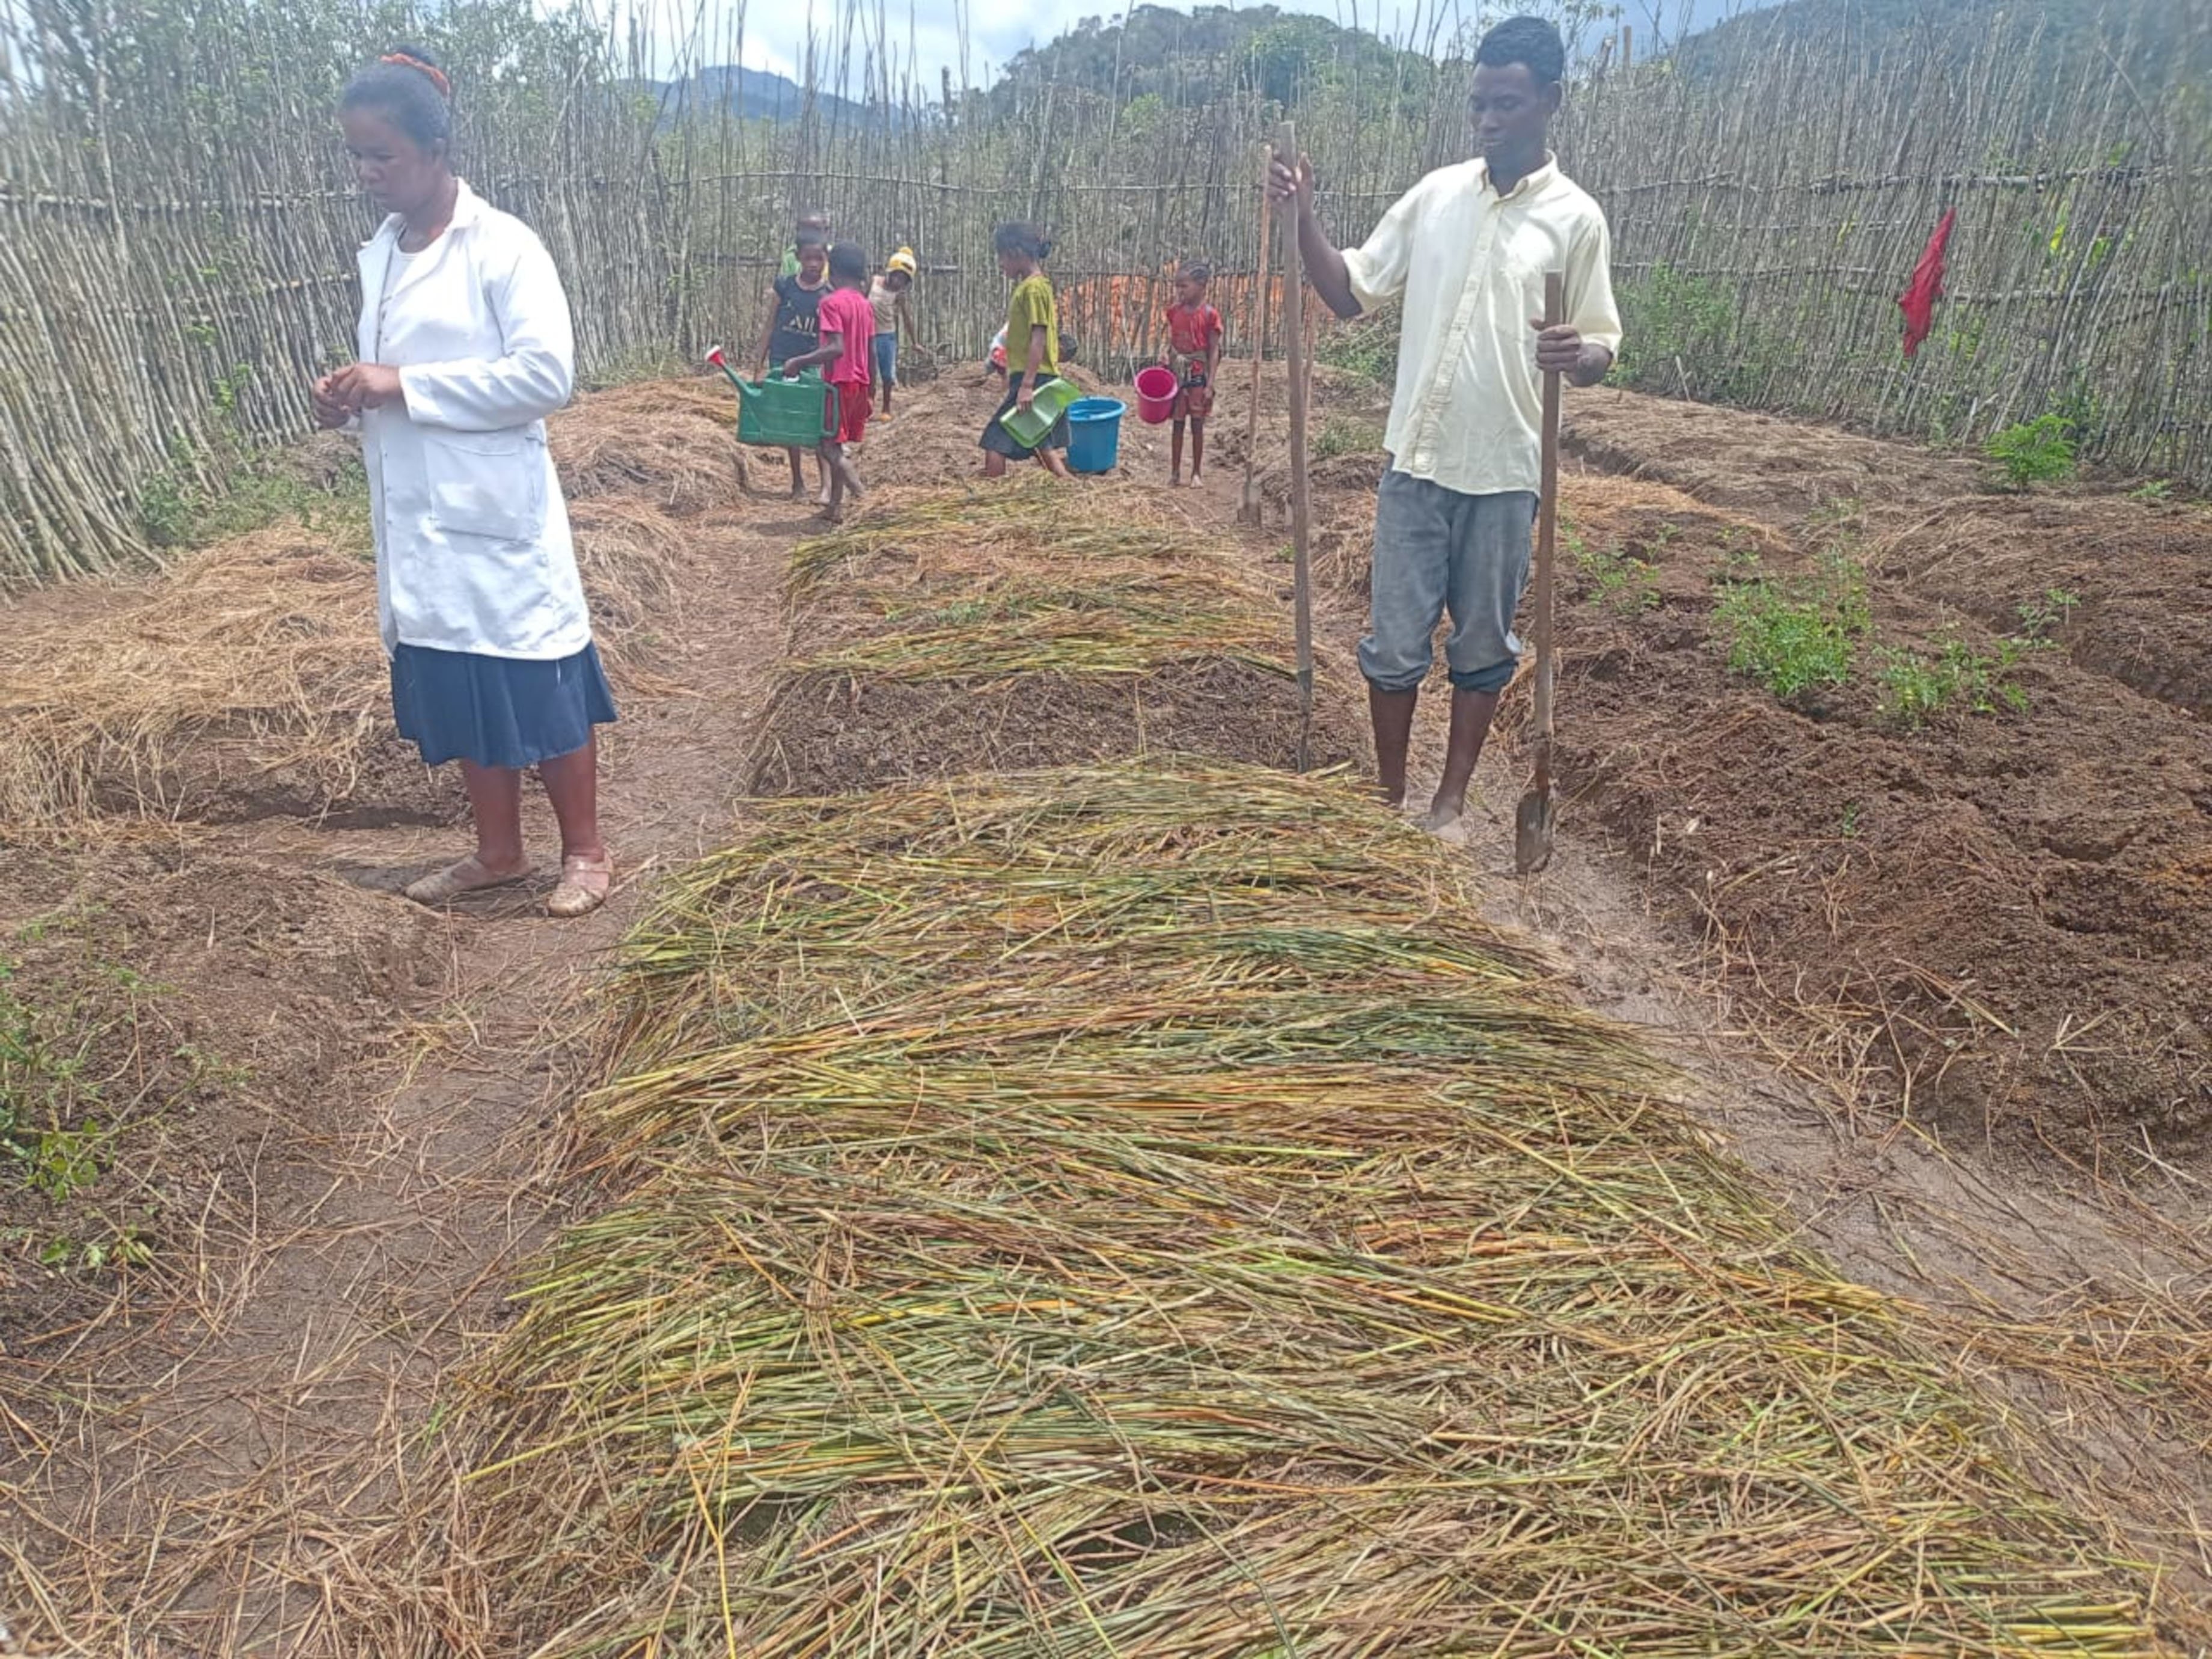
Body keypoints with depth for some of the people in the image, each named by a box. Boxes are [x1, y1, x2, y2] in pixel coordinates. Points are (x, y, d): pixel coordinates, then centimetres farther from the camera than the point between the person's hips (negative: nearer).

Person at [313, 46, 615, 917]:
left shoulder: (502, 246, -8)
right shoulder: (379, 252, 13)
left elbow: (547, 374, -18)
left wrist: (404, 385, -18)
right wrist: (352, 398, 0)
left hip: (494, 517, -7)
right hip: (415, 522, 7)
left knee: (541, 684, 1)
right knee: (457, 690, 13)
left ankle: (585, 852, 15)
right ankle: (498, 851, 26)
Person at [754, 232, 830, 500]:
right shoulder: (783, 287, -1)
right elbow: (770, 324, 5)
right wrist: (761, 364, 4)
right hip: (783, 361, 2)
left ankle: (827, 483, -13)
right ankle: (798, 482, 21)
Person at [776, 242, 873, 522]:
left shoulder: (831, 302, -12)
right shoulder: (866, 305, 10)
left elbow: (836, 349, -23)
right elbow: (870, 354, 13)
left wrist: (799, 361, -20)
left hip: (839, 381, -7)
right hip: (860, 383, 7)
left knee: (828, 441, -2)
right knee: (840, 442, 13)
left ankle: (853, 482, -26)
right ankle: (835, 504, 15)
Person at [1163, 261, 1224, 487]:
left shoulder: (1210, 315, -9)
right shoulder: (1174, 311, 3)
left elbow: (1214, 352, -8)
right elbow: (1170, 343, 9)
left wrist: (1210, 384, -13)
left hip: (1198, 374, -3)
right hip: (1177, 372, 3)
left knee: (1197, 425, 2)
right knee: (1178, 424, 6)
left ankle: (1197, 473, 11)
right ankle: (1175, 472, 10)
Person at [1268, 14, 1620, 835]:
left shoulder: (1575, 217, -4)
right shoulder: (1436, 193, 4)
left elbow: (1601, 349, -2)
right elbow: (1350, 293, 7)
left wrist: (1577, 355, -25)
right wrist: (1305, 218, -8)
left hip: (1505, 471, -2)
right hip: (1415, 460, 2)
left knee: (1482, 646, 10)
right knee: (1393, 642, 6)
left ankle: (1451, 799, 26)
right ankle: (1389, 794, 23)